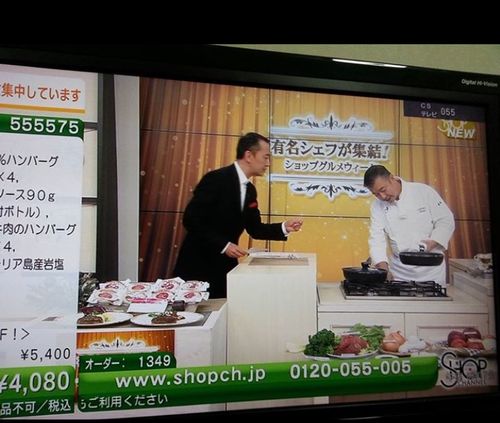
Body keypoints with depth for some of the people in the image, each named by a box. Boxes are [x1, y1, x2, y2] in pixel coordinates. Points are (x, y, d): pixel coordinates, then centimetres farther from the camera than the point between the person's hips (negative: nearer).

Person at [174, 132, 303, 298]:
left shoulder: (250, 189, 9)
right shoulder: (216, 179, -17)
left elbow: (254, 229, 13)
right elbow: (191, 220, -21)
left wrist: (284, 228, -1)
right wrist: (223, 245, -23)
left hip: (225, 267, 8)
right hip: (198, 264, -8)